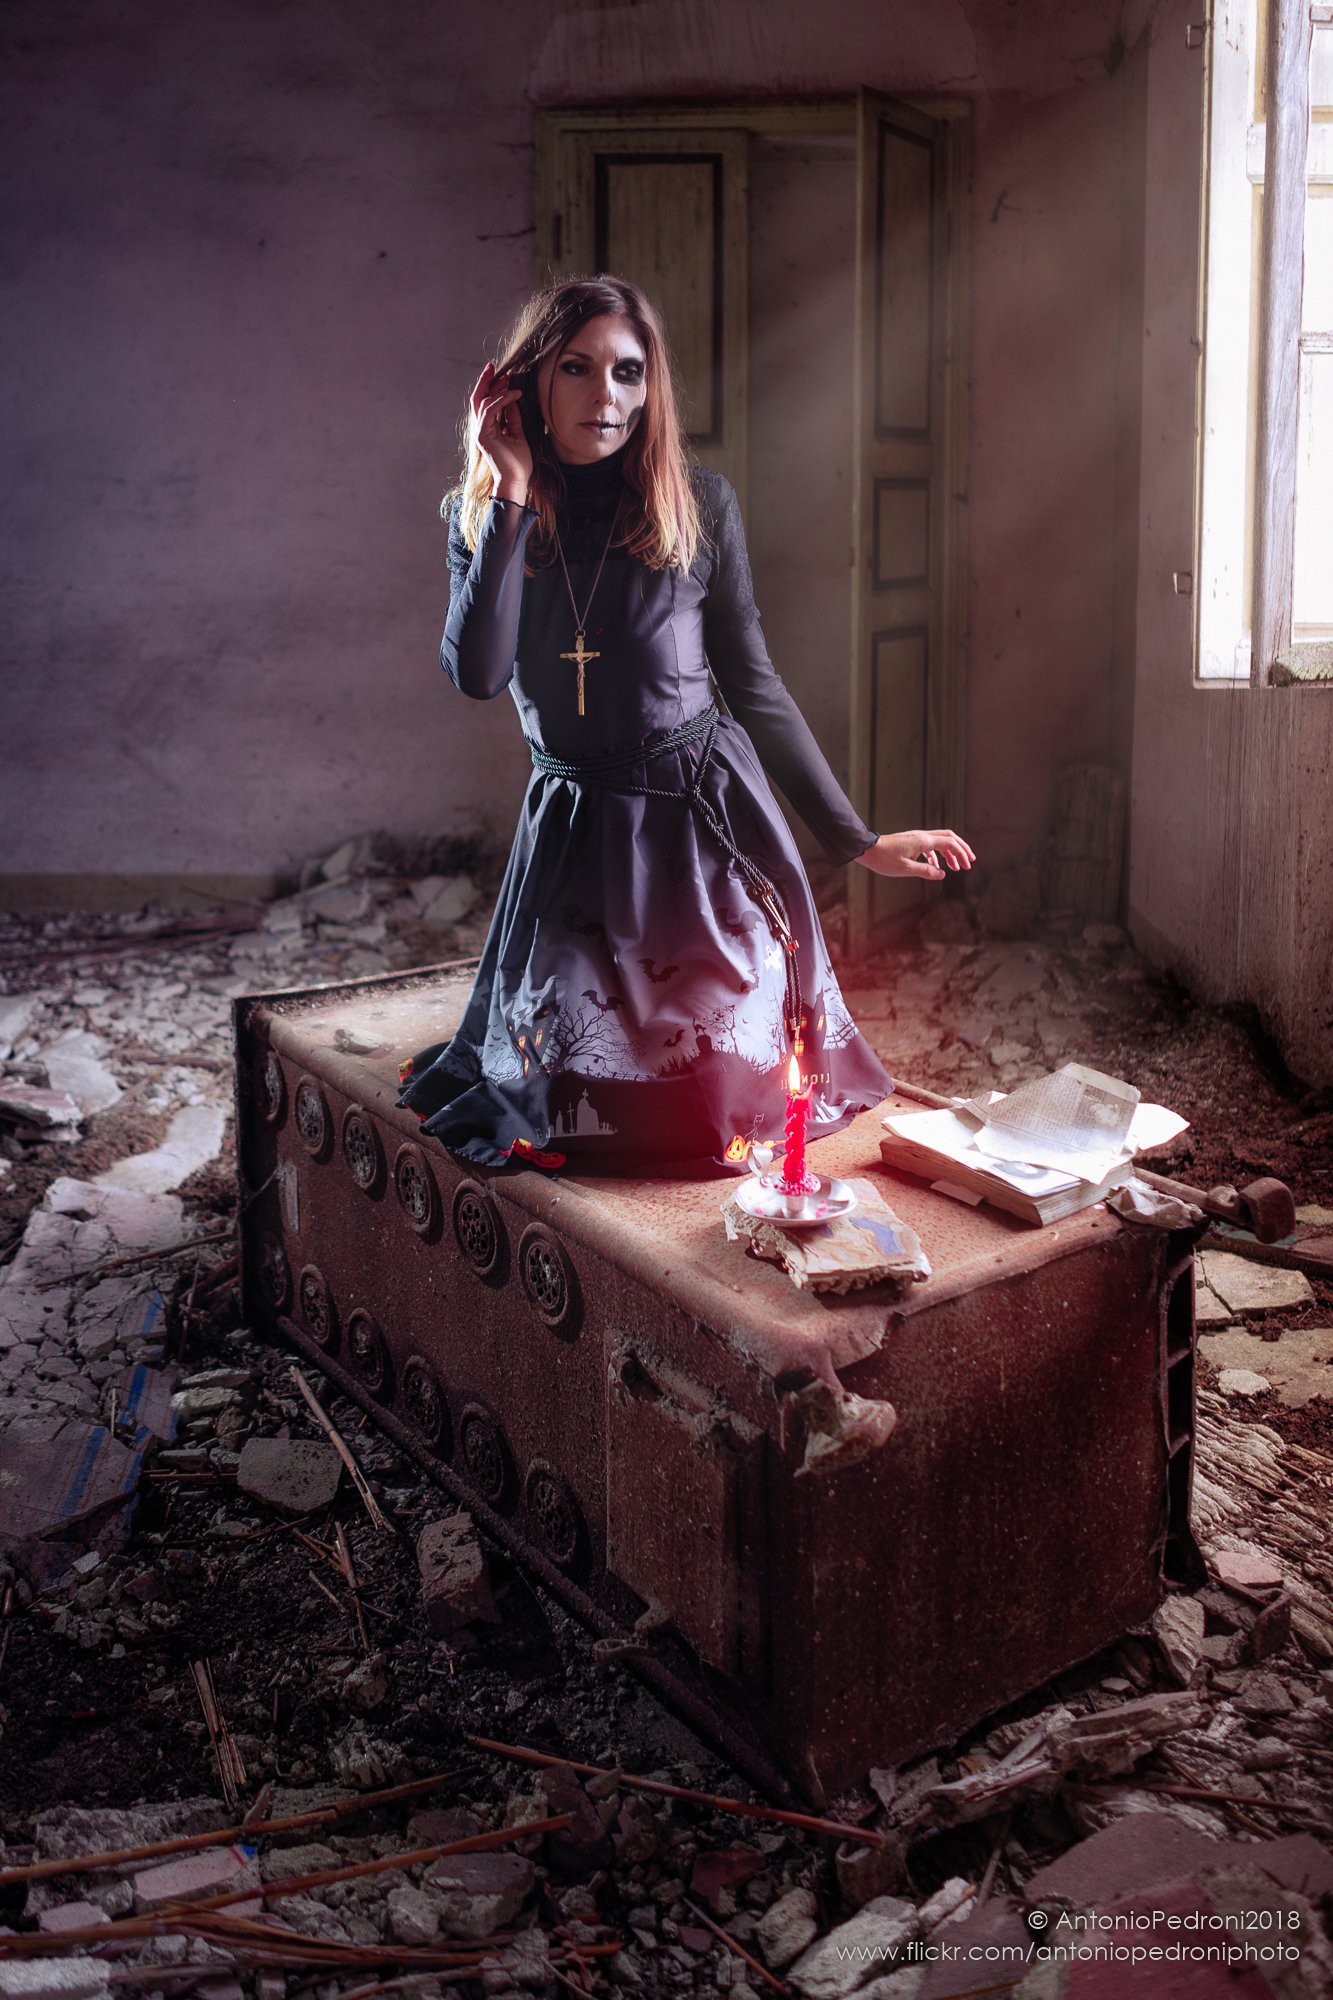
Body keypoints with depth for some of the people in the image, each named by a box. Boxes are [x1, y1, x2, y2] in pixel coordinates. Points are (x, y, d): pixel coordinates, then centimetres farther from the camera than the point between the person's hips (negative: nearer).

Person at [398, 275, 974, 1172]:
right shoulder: (481, 516, 0)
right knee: (559, 1084, 3)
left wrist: (857, 838, 1)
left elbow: (754, 684, 2)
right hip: (575, 827, 2)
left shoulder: (699, 503, -3)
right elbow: (478, 675, -16)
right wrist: (512, 497, -16)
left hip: (708, 821, -1)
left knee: (714, 1089, -5)